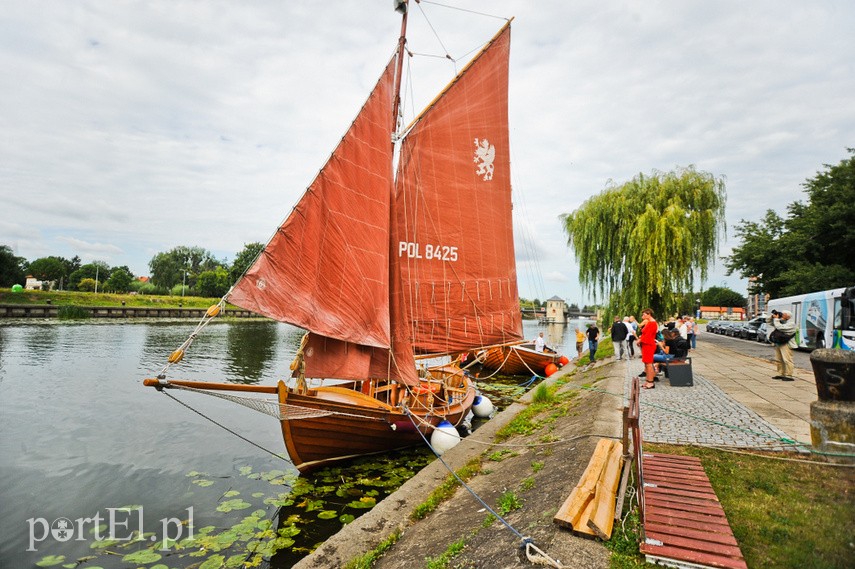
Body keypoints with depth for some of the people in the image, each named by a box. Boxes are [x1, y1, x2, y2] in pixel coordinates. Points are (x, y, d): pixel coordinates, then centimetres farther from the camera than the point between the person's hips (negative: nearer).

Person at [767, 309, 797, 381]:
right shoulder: (780, 321, 16)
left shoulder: (791, 324, -8)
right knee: (778, 360, 10)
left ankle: (789, 376, -6)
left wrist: (776, 319, -13)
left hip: (786, 344, -8)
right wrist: (772, 316, 6)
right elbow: (768, 321, 23)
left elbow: (780, 327, -22)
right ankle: (780, 374, 17)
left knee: (787, 360, -8)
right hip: (778, 344, 8)